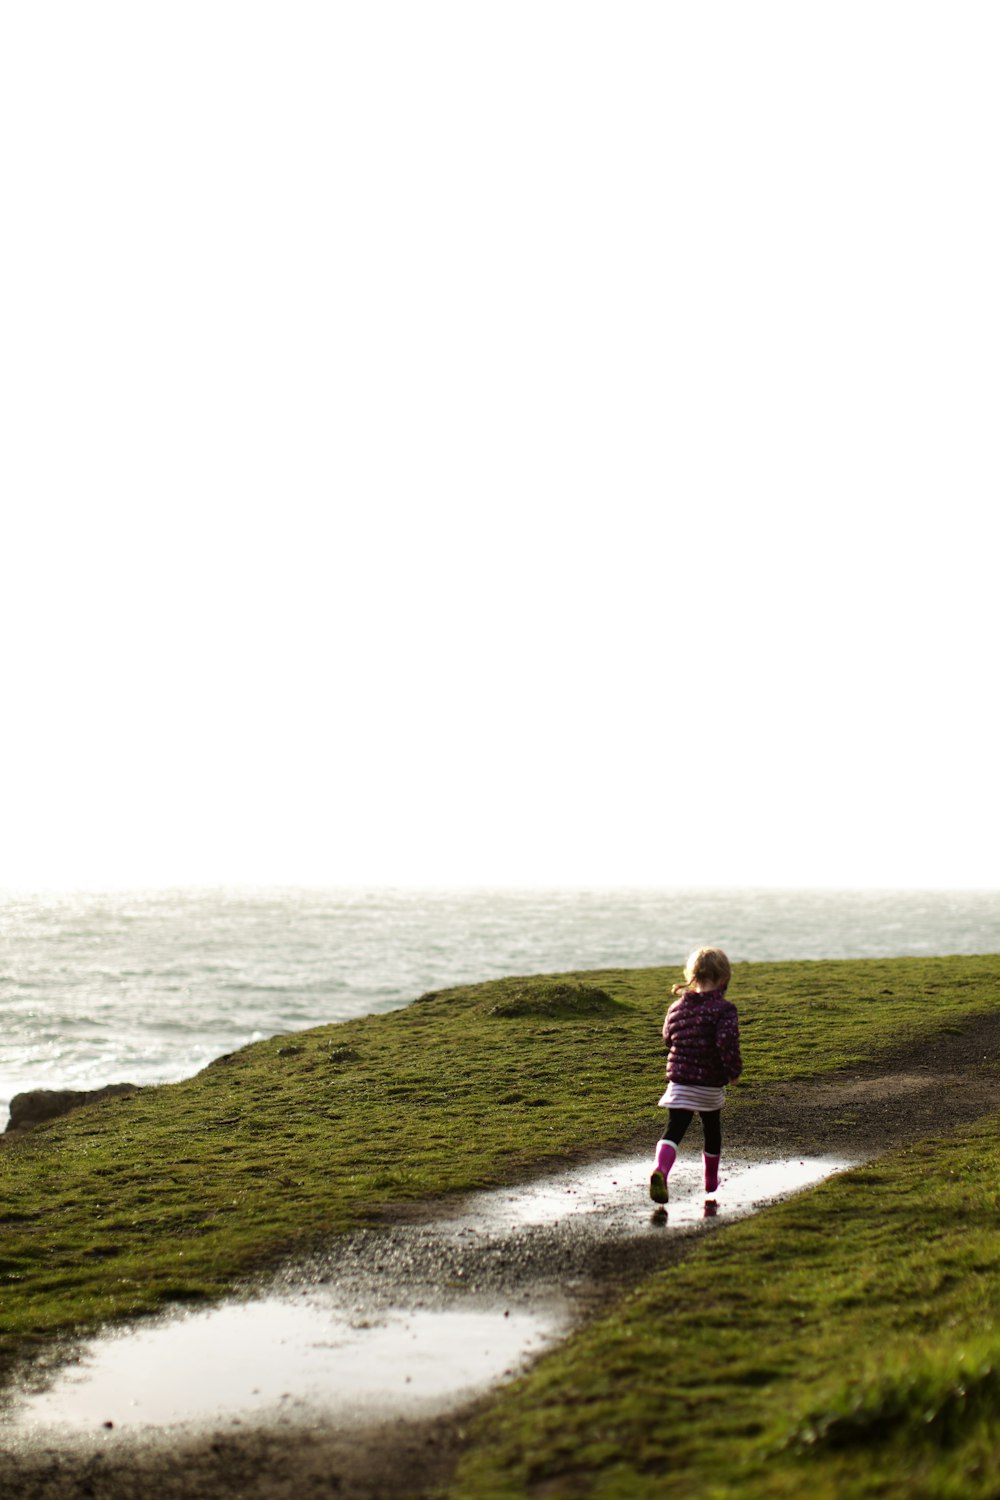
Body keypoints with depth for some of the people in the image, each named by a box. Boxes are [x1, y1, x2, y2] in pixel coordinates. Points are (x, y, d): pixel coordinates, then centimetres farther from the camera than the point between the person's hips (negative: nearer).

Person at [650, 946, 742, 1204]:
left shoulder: (677, 1006, 4)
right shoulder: (723, 1009, -12)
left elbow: (668, 1037, 17)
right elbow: (727, 1043, -23)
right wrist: (734, 1070, -9)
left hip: (678, 1081, 2)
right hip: (710, 1084, -2)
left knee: (673, 1131, -4)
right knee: (712, 1132, 20)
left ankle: (660, 1170, -31)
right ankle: (711, 1181, 35)